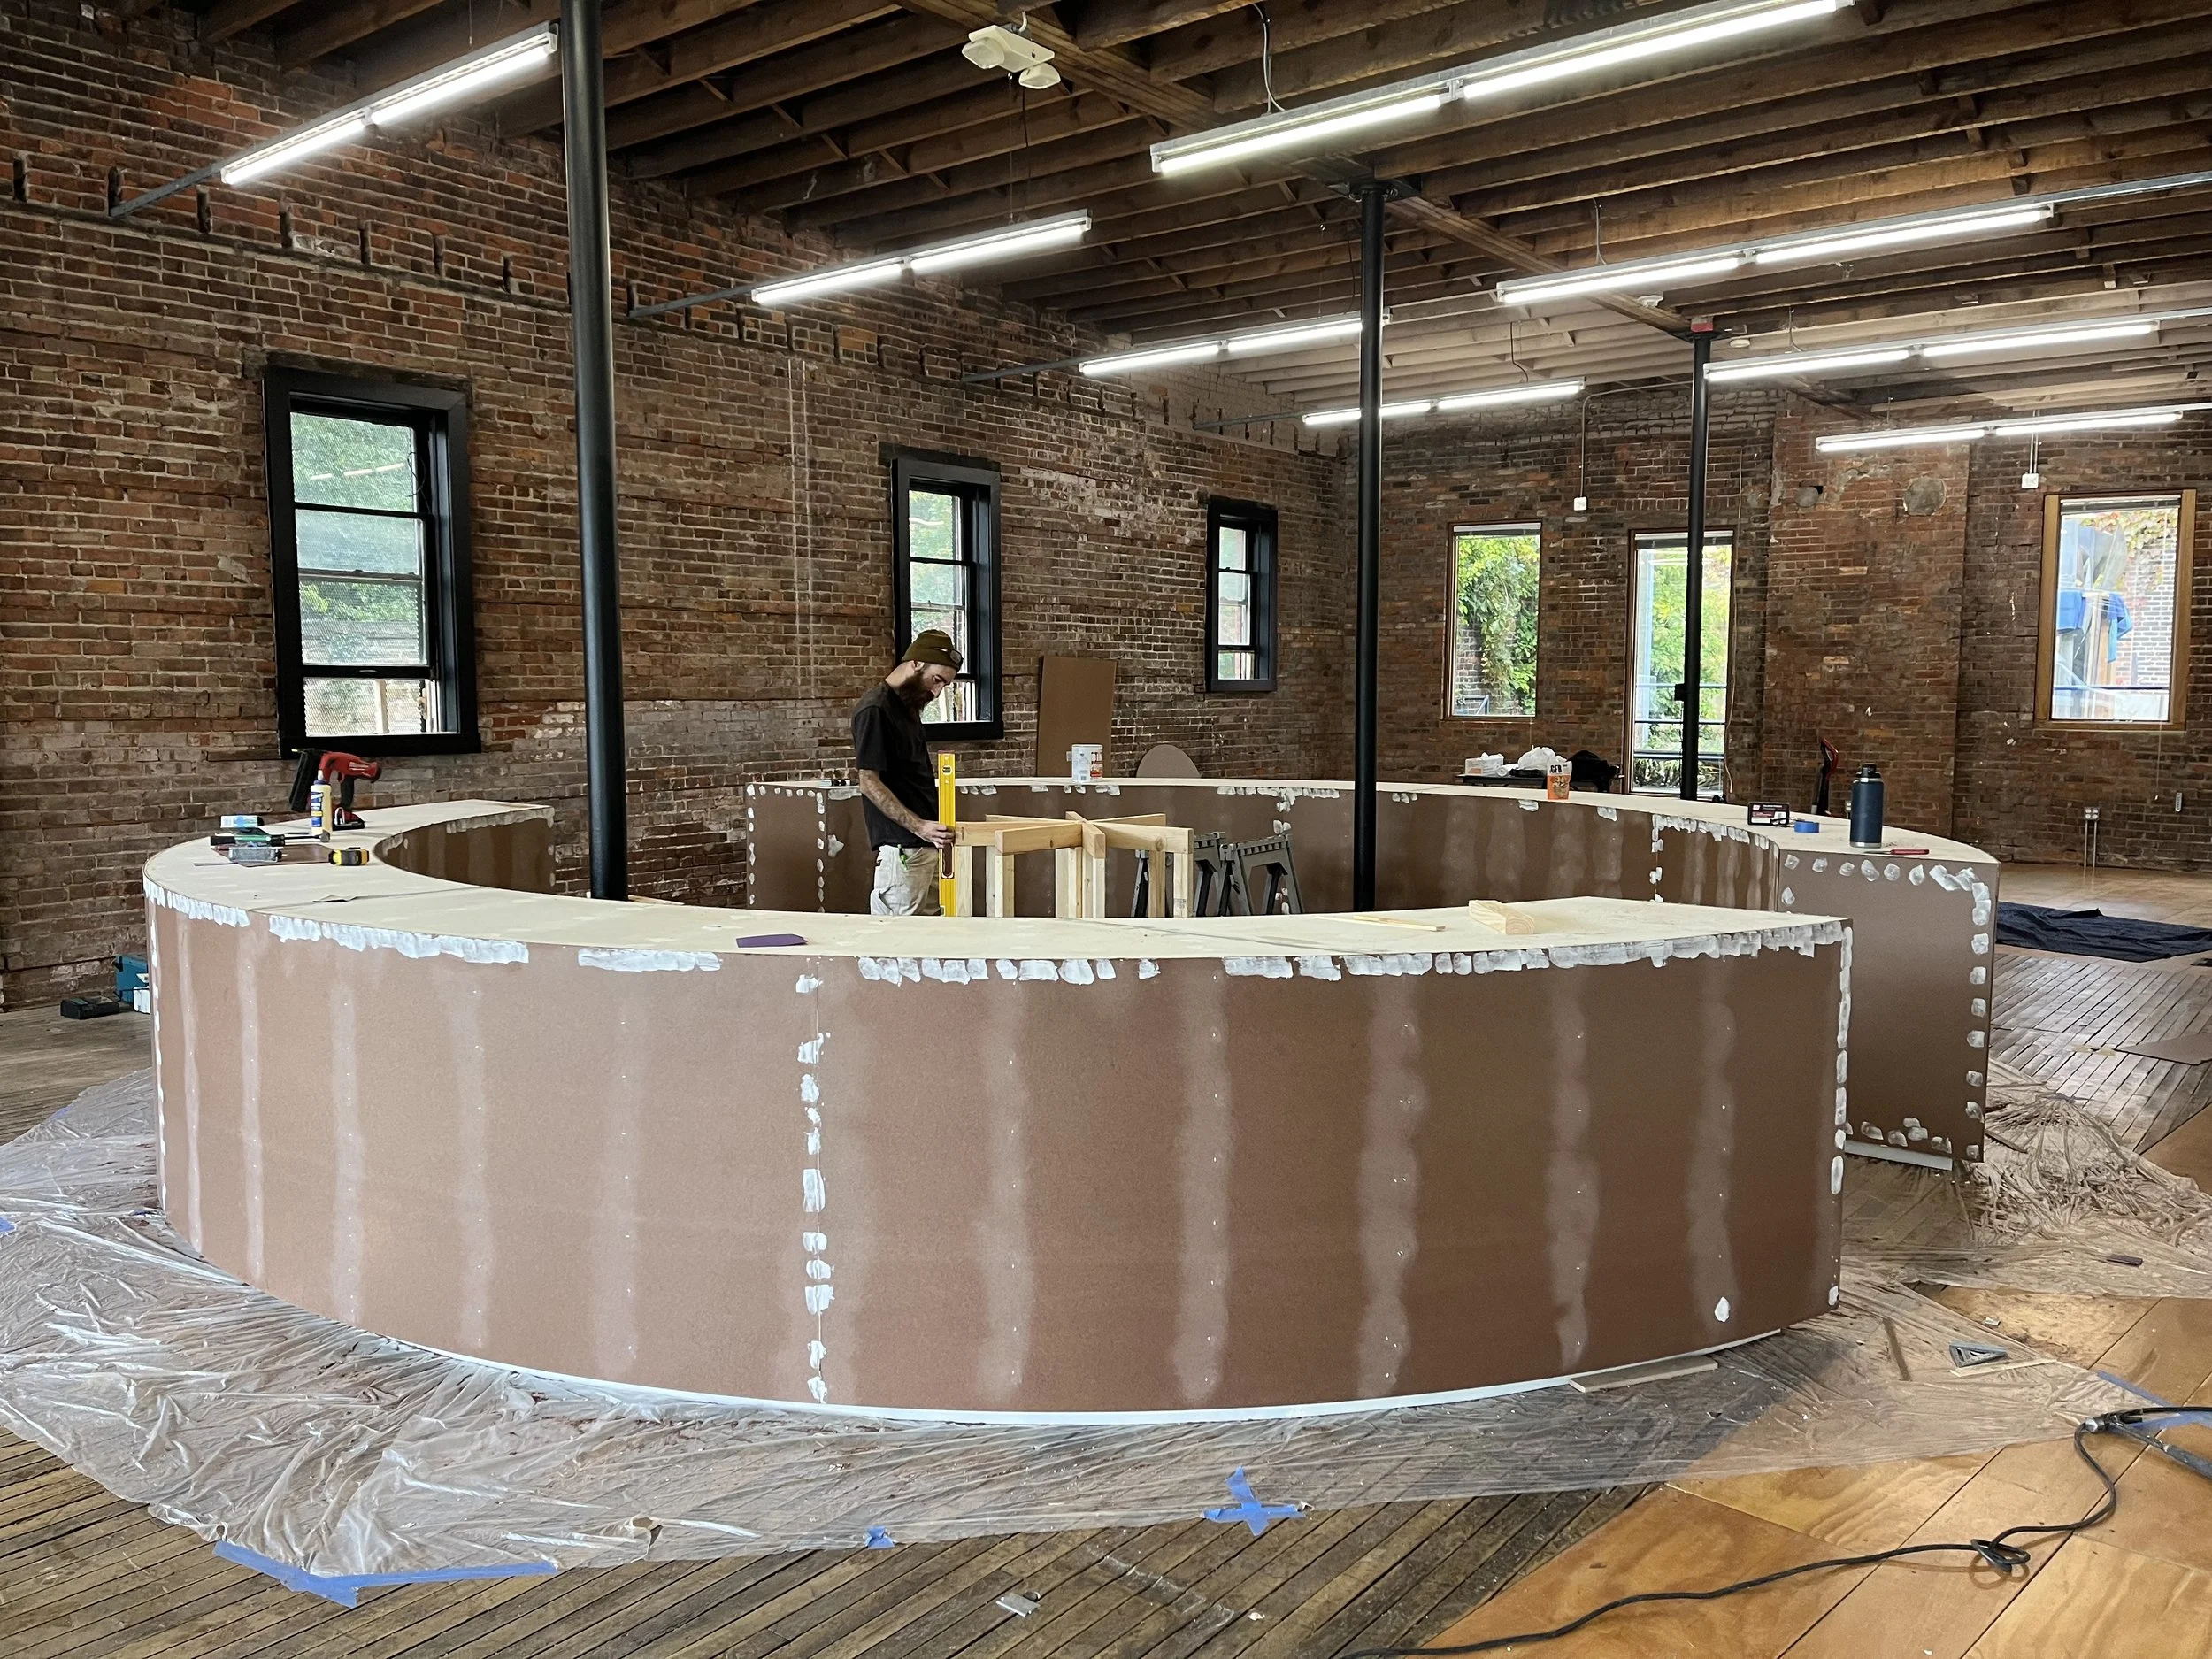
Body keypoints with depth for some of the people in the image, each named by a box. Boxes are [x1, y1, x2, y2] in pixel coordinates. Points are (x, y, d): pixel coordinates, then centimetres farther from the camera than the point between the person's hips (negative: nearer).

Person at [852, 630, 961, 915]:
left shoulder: (908, 706, 17)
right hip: (901, 848, -9)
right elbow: (870, 784, -16)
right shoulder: (875, 710, -11)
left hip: (928, 844, 9)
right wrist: (918, 826, -23)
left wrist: (930, 828, 16)